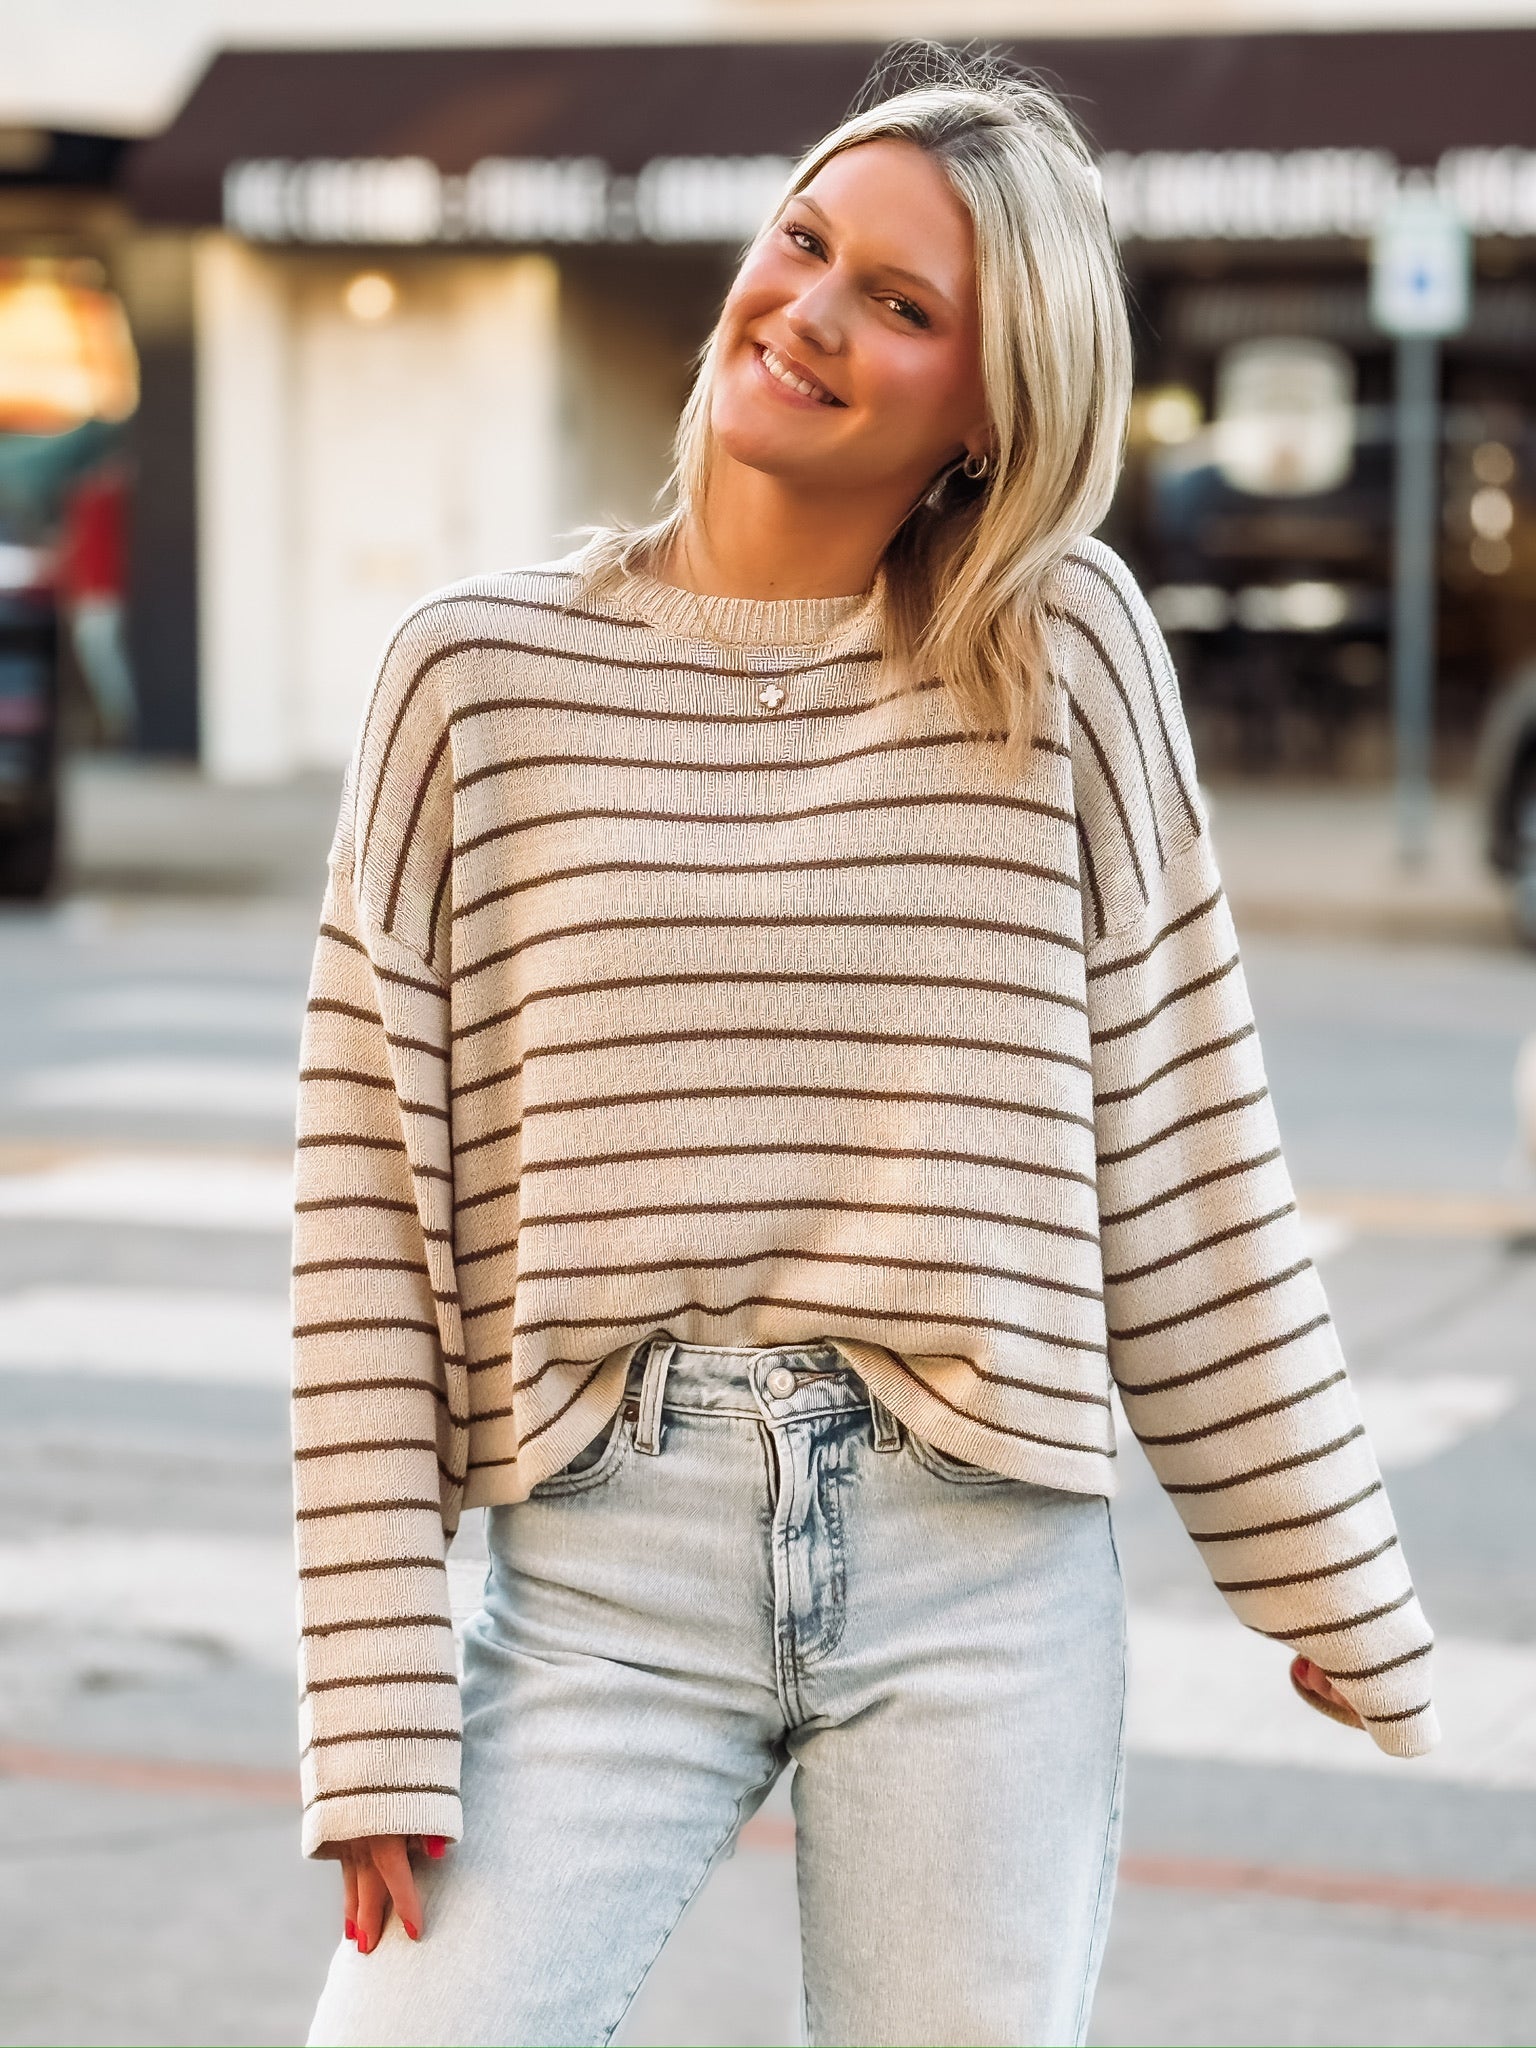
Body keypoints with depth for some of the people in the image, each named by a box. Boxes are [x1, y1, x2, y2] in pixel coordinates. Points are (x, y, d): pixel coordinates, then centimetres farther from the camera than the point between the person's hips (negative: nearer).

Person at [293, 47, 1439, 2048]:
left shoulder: (1065, 653, 2)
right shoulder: (481, 673, 1)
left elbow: (1182, 1152, 7)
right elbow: (368, 1208, -1)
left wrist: (1334, 1587, 10)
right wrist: (377, 1709, -5)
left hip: (987, 1577, 0)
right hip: (602, 1572, 0)